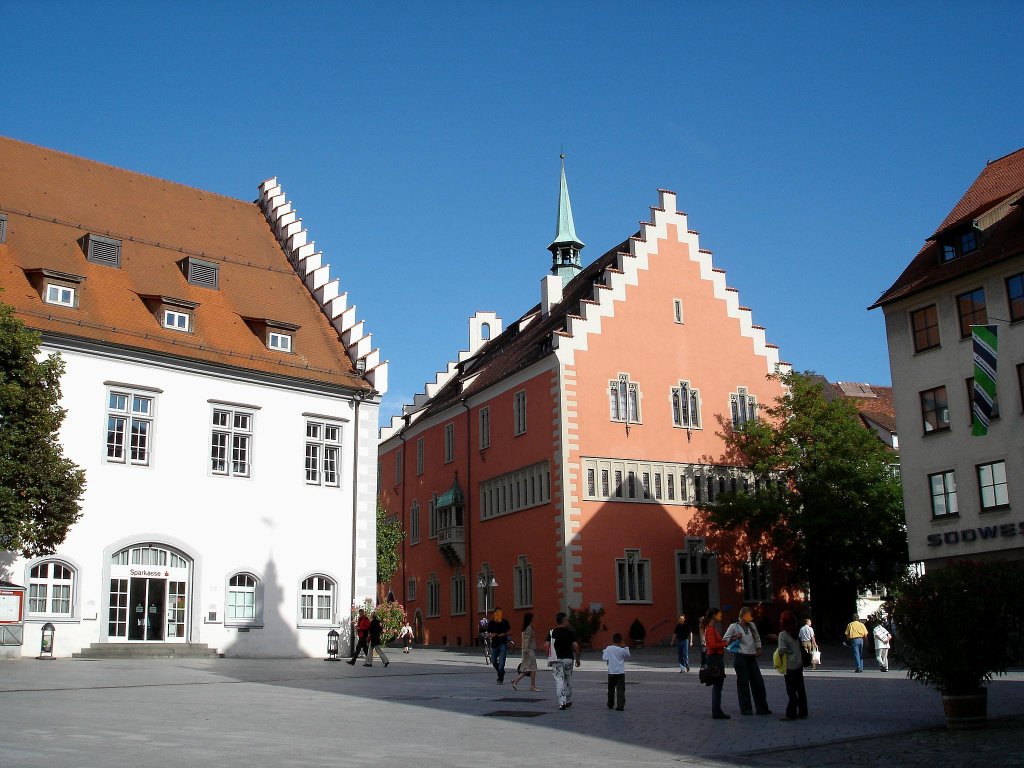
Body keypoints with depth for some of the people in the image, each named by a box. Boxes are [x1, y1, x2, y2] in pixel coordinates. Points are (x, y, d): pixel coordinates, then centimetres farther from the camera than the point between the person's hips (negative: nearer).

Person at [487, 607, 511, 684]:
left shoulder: (505, 622, -1)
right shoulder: (491, 623, 0)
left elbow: (509, 630, 9)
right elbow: (488, 634, 5)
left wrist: (504, 634, -10)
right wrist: (491, 635, -17)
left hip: (503, 644, -2)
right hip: (494, 644, 2)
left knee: (501, 662, -9)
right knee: (494, 662, 7)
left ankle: (500, 679, -1)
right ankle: (501, 673, 33)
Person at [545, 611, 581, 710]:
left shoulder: (552, 632, 1)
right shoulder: (570, 632, -4)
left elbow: (546, 645, -7)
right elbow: (575, 646, -10)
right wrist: (578, 658, 1)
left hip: (556, 659, 0)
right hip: (568, 658, 0)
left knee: (559, 681, -2)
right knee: (568, 680, 17)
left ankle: (562, 702, -14)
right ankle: (568, 701, 28)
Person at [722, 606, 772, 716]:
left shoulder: (752, 625, 12)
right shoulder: (734, 626, -4)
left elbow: (757, 638, 26)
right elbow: (724, 640, -2)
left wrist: (758, 648, 11)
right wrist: (734, 638, -17)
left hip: (752, 657, 6)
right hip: (740, 657, -6)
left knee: (758, 682, 6)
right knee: (743, 683, -1)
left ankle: (761, 708, 15)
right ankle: (745, 709, 9)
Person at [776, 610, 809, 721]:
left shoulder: (783, 634, -15)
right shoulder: (796, 633, 6)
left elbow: (782, 650, -24)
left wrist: (778, 654, 0)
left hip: (790, 666, -7)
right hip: (799, 664, 7)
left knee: (791, 691, -2)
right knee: (800, 689, 12)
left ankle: (791, 714, 0)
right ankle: (802, 712, 18)